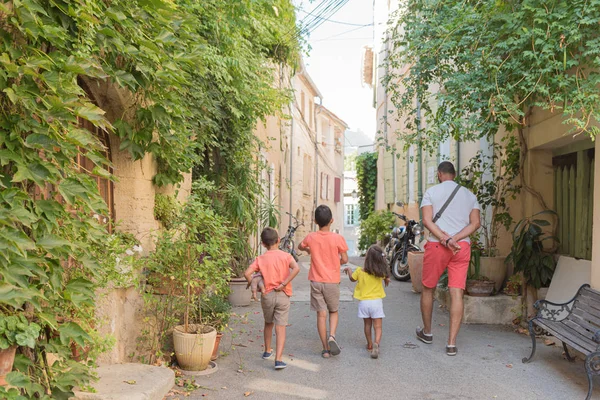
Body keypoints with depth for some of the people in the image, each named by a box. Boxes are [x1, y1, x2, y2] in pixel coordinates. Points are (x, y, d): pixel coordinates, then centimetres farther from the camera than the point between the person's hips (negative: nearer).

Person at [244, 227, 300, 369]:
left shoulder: (261, 259, -2)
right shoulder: (286, 256, -3)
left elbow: (247, 273, -13)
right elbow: (296, 268, -21)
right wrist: (284, 284, -16)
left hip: (267, 295, 2)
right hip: (283, 295, -1)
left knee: (268, 323, 24)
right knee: (280, 328, -1)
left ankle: (267, 351, 39)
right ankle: (278, 359, -10)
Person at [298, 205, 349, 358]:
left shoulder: (310, 238, -4)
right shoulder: (338, 238, -11)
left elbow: (300, 247, 17)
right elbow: (344, 259, -7)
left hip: (316, 281, 1)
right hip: (332, 281, -1)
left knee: (321, 314, 6)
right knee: (333, 311, 17)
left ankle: (325, 349, 8)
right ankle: (331, 336, -7)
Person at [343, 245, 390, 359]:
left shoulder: (359, 271, -9)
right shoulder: (381, 273, -9)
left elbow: (352, 278, 11)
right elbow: (387, 279, 11)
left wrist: (349, 269, 28)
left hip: (363, 302, 1)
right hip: (376, 301, -1)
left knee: (367, 325, 18)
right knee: (377, 326, 1)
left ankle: (370, 344, 29)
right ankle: (376, 343, -20)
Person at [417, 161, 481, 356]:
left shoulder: (431, 192, 2)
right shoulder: (469, 195, 11)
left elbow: (427, 221, -10)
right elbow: (476, 223, 0)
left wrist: (445, 239, -15)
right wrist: (455, 238, -10)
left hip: (436, 245, -2)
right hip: (463, 246, 3)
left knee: (428, 289, 15)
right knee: (457, 293, 0)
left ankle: (427, 332, 29)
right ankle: (452, 343, -1)